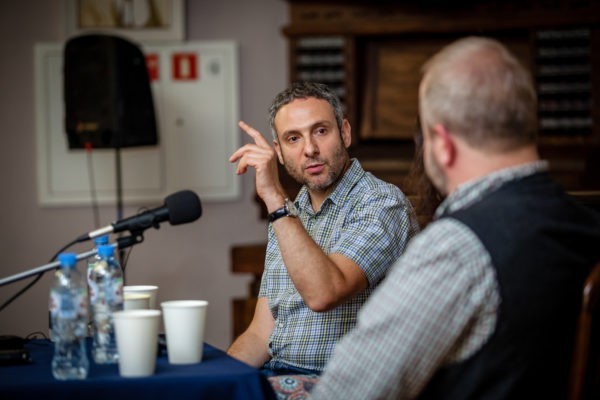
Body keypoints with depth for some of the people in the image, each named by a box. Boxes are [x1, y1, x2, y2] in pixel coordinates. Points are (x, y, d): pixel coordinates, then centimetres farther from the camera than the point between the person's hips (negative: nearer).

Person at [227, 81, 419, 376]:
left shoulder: (382, 204, -10)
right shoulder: (288, 215, 15)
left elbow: (322, 294, -27)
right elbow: (261, 335, 12)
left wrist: (274, 197, -25)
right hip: (277, 375, 7)